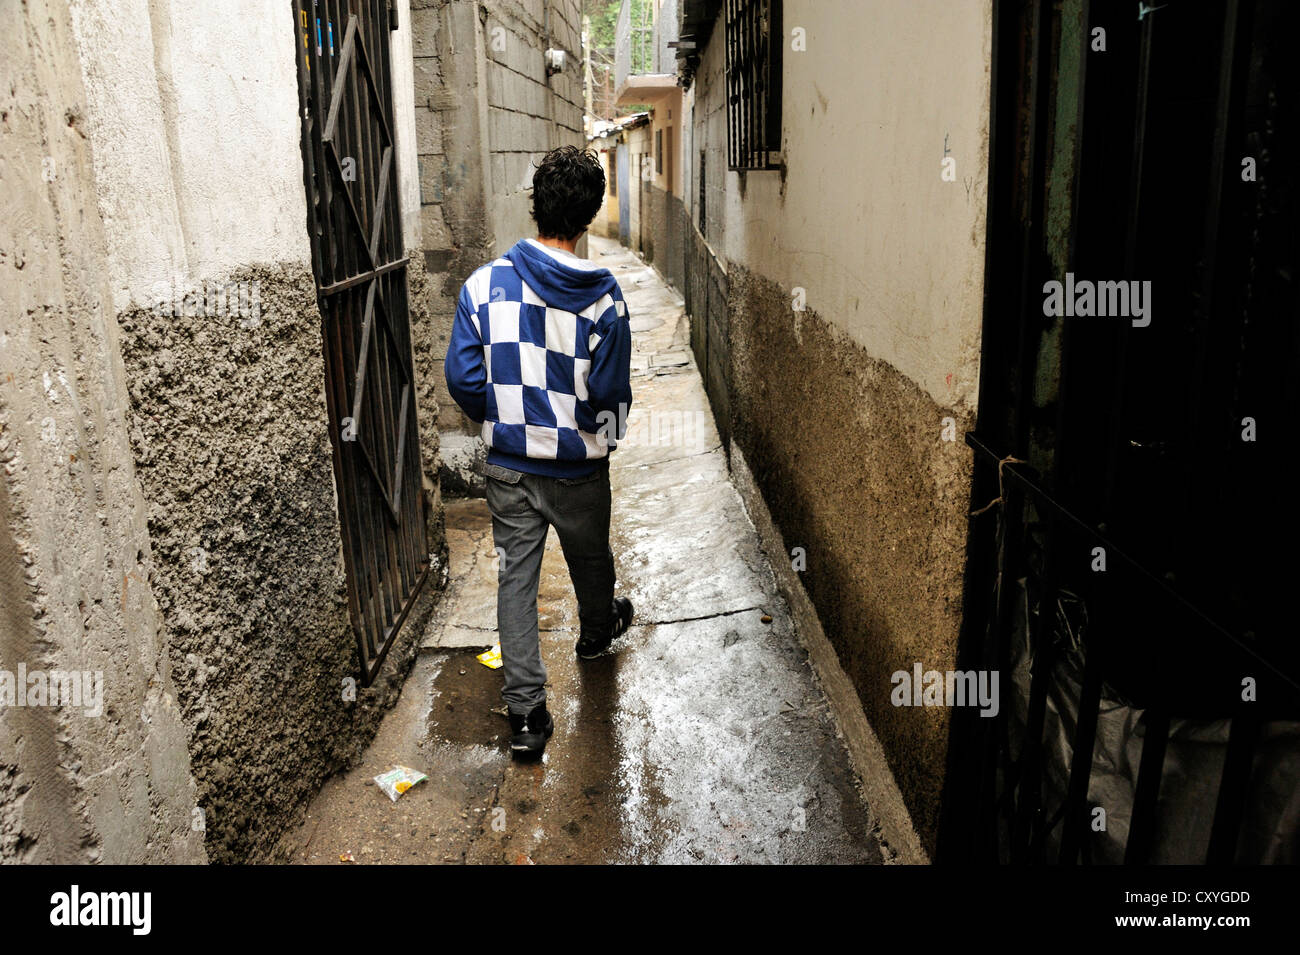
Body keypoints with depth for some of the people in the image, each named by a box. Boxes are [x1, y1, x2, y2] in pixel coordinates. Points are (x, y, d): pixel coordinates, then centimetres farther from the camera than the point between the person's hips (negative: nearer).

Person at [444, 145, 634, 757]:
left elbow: (462, 378, -8)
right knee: (590, 559, 25)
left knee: (515, 576, 9)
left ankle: (525, 713, 11)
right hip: (578, 469, -1)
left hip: (507, 466, 1)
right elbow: (610, 396, -13)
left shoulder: (485, 284, -11)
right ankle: (597, 631, 54)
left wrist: (499, 421, 11)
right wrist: (605, 438, 9)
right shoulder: (604, 300, -16)